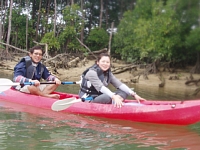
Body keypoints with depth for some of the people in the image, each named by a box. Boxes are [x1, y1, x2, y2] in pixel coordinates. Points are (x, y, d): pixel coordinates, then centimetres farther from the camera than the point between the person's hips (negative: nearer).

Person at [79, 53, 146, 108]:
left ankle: (115, 102, -28)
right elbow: (101, 88, -29)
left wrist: (134, 94, -14)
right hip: (88, 100, -8)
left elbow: (120, 85, -3)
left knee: (125, 92, -7)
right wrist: (114, 97, -42)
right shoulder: (92, 72, -16)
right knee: (108, 97, -39)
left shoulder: (108, 74, 7)